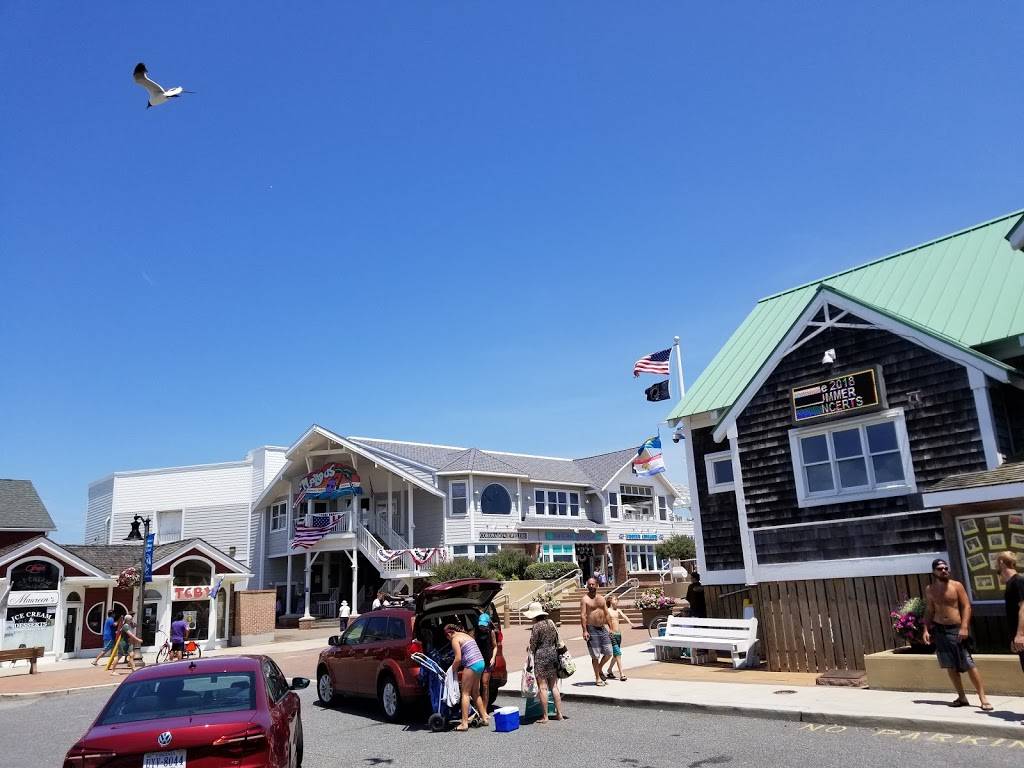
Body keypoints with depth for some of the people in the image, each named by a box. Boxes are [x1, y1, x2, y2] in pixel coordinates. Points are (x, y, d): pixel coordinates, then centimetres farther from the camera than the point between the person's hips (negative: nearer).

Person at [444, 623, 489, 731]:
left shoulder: (455, 639, -4)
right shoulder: (466, 635, 22)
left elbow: (458, 659, -13)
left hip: (472, 665, -9)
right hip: (481, 663, 9)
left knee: (465, 693, -2)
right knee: (475, 693, 18)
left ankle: (464, 723, -5)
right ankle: (484, 718, 22)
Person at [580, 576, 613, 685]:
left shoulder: (602, 598, 12)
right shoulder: (585, 599, -6)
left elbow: (606, 614, 16)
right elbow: (583, 616, -13)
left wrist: (609, 627, 10)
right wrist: (584, 631, -20)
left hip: (603, 628, 6)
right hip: (592, 629, -6)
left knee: (609, 653, 6)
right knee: (596, 655, -1)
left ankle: (600, 669, 30)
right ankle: (597, 678, 11)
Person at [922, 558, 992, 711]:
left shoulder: (957, 585, -3)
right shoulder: (929, 590, 6)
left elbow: (966, 606, -8)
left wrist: (964, 627, -18)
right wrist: (926, 630, 4)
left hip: (957, 629, -3)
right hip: (939, 630, 3)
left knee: (969, 664, -7)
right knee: (950, 666, 7)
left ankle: (983, 698, 2)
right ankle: (962, 698, 17)